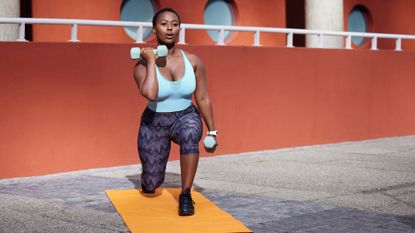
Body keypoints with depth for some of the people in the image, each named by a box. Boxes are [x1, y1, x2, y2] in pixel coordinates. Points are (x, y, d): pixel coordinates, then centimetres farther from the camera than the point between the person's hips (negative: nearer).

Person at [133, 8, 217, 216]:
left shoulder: (193, 61, -11)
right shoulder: (143, 65, -17)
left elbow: (203, 99, -2)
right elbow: (150, 94, -37)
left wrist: (212, 131, 0)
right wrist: (151, 61, -28)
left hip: (186, 118, 0)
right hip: (155, 124, 0)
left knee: (190, 133, -39)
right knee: (151, 186, 0)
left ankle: (185, 195, -26)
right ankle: (149, 175, 41)